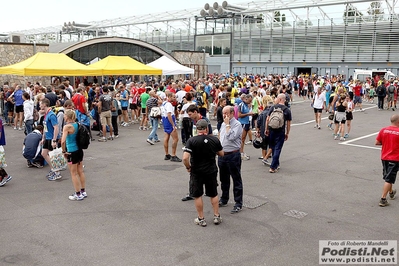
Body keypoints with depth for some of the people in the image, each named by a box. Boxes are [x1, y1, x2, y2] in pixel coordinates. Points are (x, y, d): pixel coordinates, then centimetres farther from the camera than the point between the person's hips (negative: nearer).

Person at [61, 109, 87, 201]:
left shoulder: (67, 126, -17)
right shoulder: (77, 124, 4)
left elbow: (63, 141, -26)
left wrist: (64, 151, -13)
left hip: (72, 152, -7)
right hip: (79, 150, 7)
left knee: (74, 174, 5)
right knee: (80, 171, 16)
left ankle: (78, 195, 13)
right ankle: (83, 192, 26)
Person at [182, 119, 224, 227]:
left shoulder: (191, 141, -16)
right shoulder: (215, 139, -6)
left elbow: (185, 158, -23)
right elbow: (221, 154, 8)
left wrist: (188, 167, -5)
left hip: (196, 172, -3)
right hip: (211, 171, 3)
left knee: (197, 195, 11)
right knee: (214, 194, 19)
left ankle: (201, 219, 18)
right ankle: (217, 216, 25)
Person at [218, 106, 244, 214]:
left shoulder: (237, 124, -12)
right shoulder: (223, 124, 13)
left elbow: (231, 137, -27)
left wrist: (227, 124, -17)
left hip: (233, 155, -8)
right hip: (222, 155, 8)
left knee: (236, 180, 1)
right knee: (224, 179, 18)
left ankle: (238, 204, 6)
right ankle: (224, 200, 32)